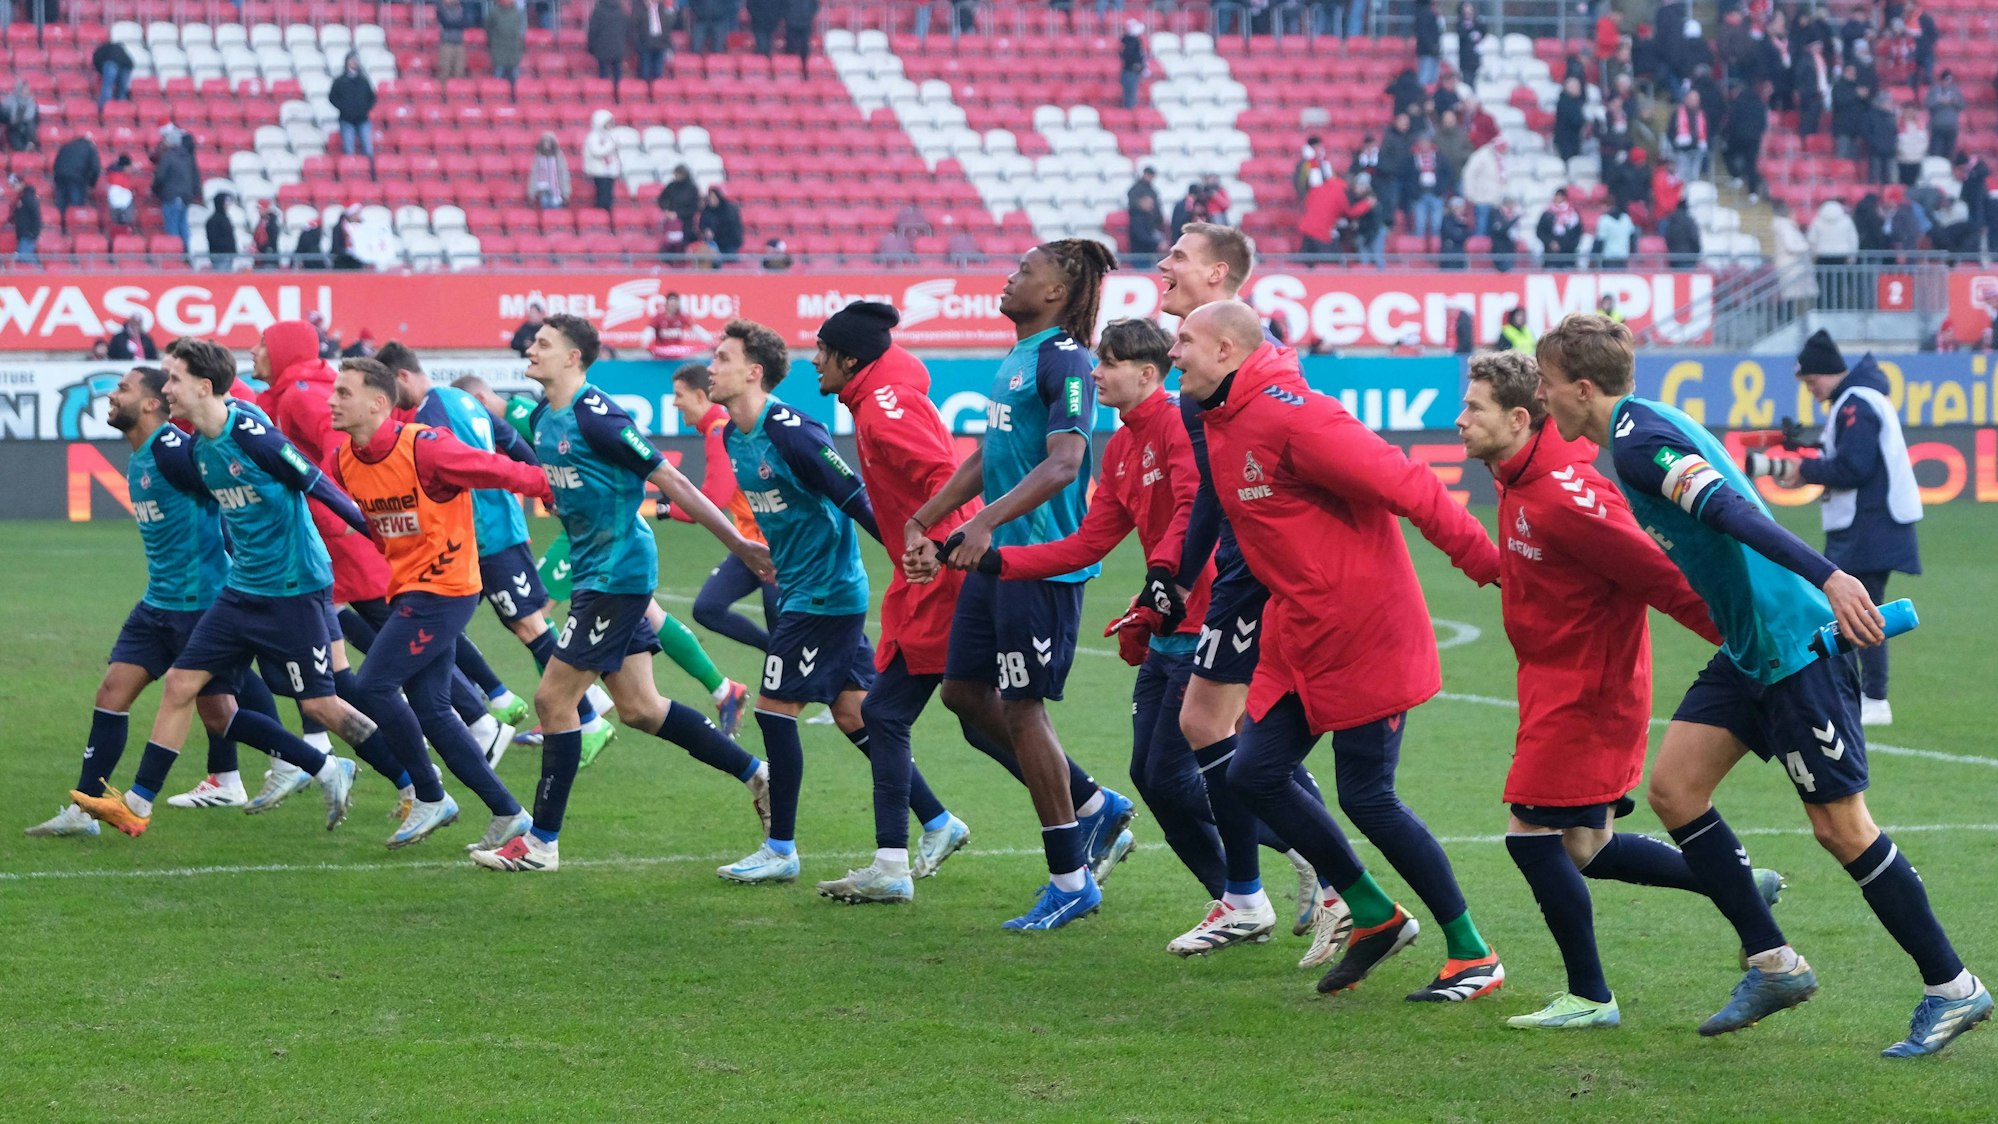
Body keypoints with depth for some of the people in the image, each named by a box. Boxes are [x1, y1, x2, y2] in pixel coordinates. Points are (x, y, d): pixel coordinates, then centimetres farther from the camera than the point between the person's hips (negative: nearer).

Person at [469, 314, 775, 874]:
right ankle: (757, 774, 23)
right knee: (639, 709, 11)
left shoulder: (595, 416, -19)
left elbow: (670, 480, -17)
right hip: (591, 571, 9)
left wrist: (738, 545, -14)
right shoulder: (542, 418, 8)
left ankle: (542, 842, 2)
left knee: (554, 698, -6)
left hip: (618, 571, -9)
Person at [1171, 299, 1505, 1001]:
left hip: (1365, 636, -9)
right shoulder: (1223, 428, 11)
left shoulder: (1289, 416, -20)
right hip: (1299, 640, 9)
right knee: (1255, 773, 5)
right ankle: (1375, 917, 19)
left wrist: (1490, 565, -24)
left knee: (1365, 795, -6)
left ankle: (1473, 955, 7)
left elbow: (1405, 485, -24)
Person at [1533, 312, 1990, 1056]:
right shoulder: (1642, 426, 13)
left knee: (1840, 825, -4)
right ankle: (1772, 964, 11)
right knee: (1673, 788, 5)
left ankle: (1952, 988, 6)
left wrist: (1826, 578, -39)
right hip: (1747, 651, 10)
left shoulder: (1637, 440, -17)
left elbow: (1732, 510, -29)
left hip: (1792, 642, -10)